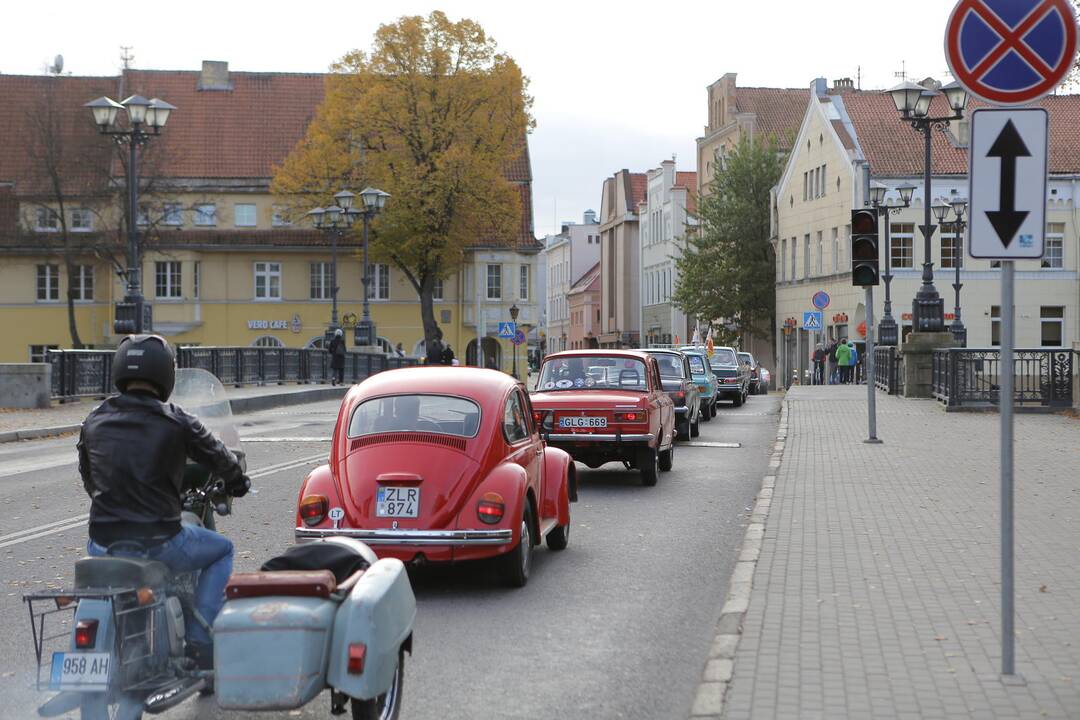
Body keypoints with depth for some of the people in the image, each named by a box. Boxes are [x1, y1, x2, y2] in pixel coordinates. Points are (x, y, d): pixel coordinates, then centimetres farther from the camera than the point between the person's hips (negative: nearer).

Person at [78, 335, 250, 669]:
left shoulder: (94, 422, 4)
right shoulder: (176, 422, -7)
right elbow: (220, 458, 7)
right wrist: (238, 483, 30)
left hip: (105, 542, 4)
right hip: (159, 542, -4)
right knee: (222, 550, 23)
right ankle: (201, 642, 11)